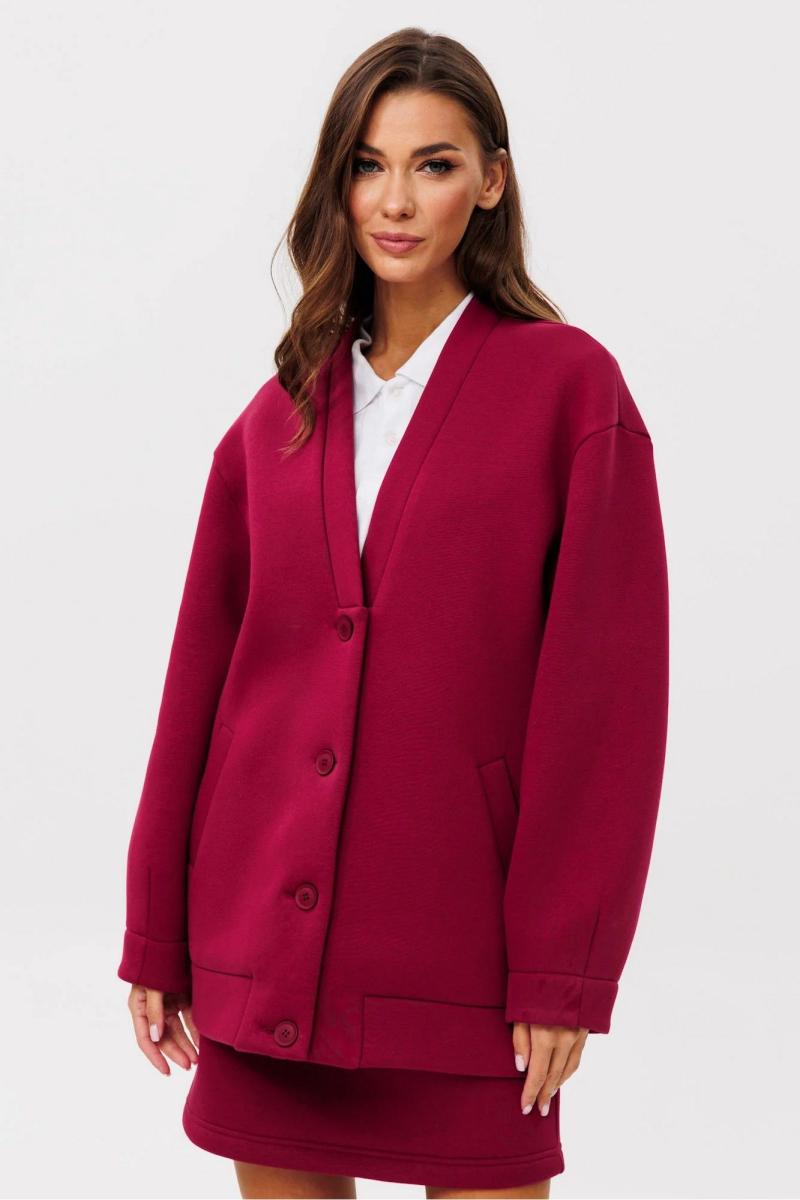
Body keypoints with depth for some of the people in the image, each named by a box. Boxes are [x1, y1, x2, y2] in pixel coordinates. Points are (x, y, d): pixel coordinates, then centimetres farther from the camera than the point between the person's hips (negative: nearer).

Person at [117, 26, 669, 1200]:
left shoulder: (568, 385, -2)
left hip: (458, 948, -4)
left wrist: (563, 968, -10)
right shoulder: (280, 415, 9)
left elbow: (607, 684, -6)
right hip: (265, 943, 4)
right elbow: (203, 672, 11)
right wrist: (156, 934, 9)